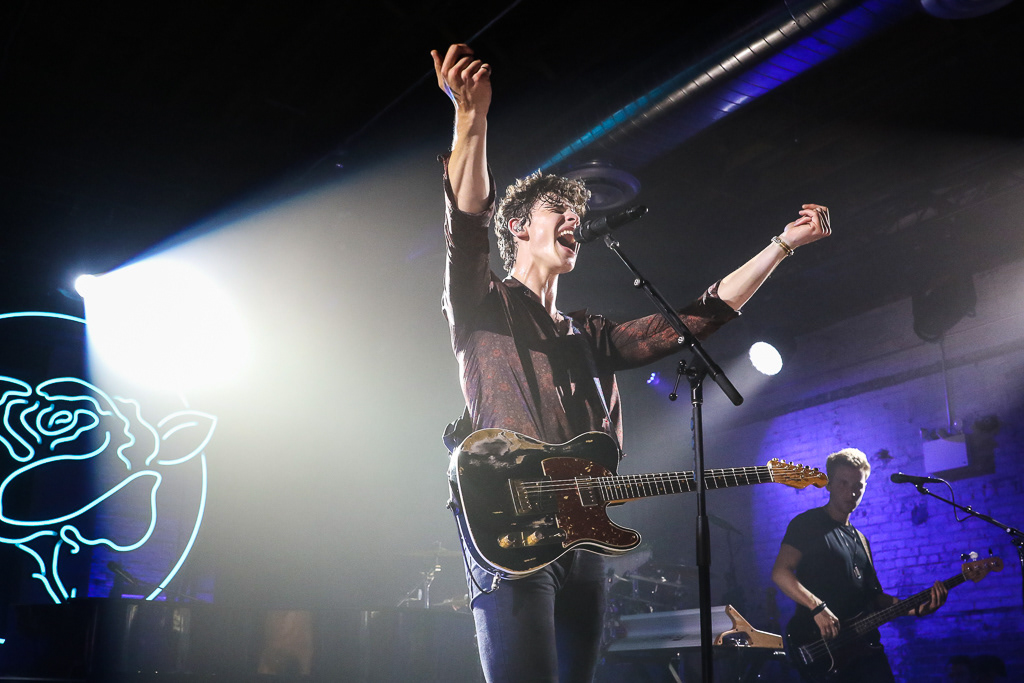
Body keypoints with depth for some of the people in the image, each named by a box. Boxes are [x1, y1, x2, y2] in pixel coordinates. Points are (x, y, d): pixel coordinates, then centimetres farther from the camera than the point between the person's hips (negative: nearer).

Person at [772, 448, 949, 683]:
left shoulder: (859, 539, 21)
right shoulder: (808, 523, -3)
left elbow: (873, 595, 18)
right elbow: (780, 572, -15)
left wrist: (916, 608, 3)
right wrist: (818, 607, -26)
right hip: (821, 647, -7)